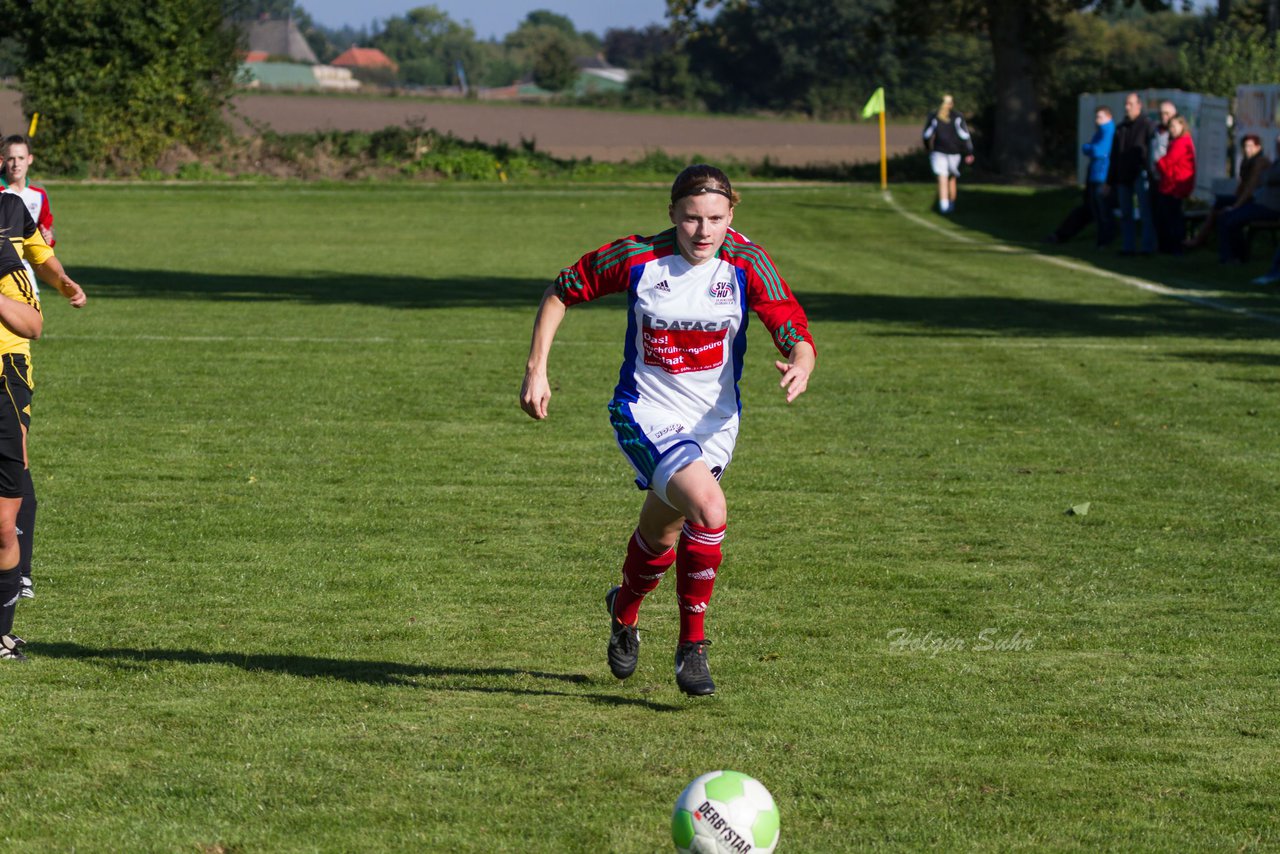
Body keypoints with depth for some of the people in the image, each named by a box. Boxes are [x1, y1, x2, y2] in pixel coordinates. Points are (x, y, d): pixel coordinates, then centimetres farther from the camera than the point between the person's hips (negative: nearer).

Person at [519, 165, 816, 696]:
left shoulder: (747, 263, -12)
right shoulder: (636, 258, -15)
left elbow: (796, 335, -18)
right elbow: (561, 293, 0)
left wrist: (799, 368, -41)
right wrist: (536, 370, -6)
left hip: (715, 422, 4)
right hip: (646, 417, -3)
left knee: (662, 537, 16)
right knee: (709, 511, -26)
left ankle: (624, 611, 50)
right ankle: (693, 647, -4)